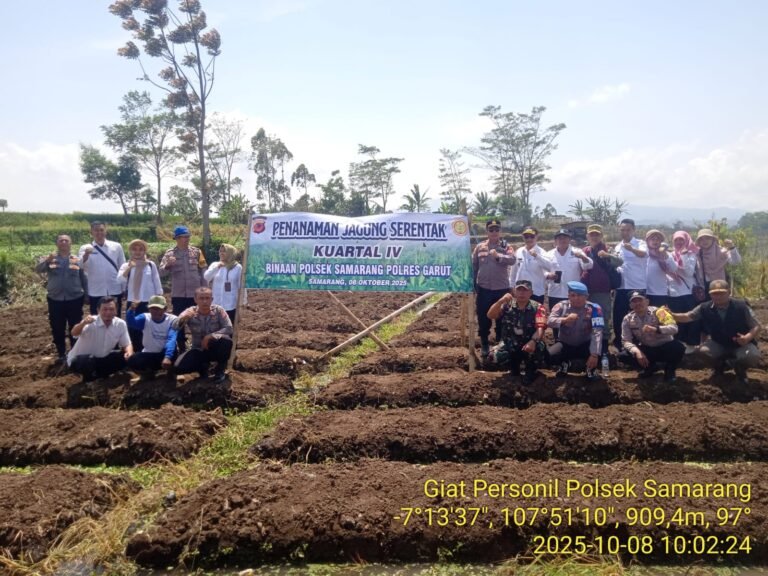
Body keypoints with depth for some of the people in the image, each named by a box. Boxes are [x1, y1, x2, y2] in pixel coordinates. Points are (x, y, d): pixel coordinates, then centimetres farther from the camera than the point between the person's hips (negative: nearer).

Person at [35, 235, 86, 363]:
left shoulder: (77, 260, 3)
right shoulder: (50, 259, 2)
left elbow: (83, 279, 6)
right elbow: (38, 270, -14)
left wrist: (86, 295, 5)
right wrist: (47, 261, -33)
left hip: (74, 300, -1)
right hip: (55, 300, 1)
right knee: (57, 329, 9)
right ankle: (61, 353, 24)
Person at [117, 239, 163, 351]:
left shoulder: (151, 265, 1)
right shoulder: (126, 266, 0)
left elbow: (157, 283, 5)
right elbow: (120, 280, -17)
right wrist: (129, 267, -30)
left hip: (149, 303, 0)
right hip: (132, 304, 1)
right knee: (133, 332, 7)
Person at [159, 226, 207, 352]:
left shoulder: (196, 252, 2)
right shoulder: (169, 253, -1)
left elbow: (203, 272, 4)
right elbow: (162, 272, -9)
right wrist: (168, 265, -30)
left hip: (195, 294, 0)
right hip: (178, 295, 0)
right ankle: (182, 347, 21)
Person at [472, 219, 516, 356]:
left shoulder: (506, 246, -1)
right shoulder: (480, 247, 4)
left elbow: (512, 260, -20)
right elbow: (473, 266, 8)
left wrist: (498, 256, -35)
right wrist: (473, 285, 5)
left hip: (502, 288, -1)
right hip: (483, 288, 1)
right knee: (483, 317, 7)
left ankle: (500, 343, 26)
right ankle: (484, 344, 23)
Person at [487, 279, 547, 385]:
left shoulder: (538, 308, -9)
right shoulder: (507, 305, -3)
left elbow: (540, 328, -23)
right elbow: (490, 316, -13)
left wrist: (533, 341, -44)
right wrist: (501, 301, -28)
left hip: (528, 345, -2)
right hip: (510, 346, 2)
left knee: (537, 347, -36)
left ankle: (530, 371, -2)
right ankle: (514, 366, 13)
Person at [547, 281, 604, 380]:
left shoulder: (593, 308, -16)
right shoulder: (561, 306, -9)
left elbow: (597, 333, -24)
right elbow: (549, 322, -21)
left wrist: (594, 355, -36)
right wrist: (565, 319, -40)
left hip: (584, 345, -2)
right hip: (565, 345, 2)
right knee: (548, 355, -26)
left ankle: (591, 367, 5)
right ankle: (565, 364, 12)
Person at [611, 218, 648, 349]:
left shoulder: (640, 243, -5)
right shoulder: (617, 247, 13)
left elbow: (643, 254, -28)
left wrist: (632, 249, -50)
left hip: (637, 287, -5)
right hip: (621, 288, 5)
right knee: (618, 317, 7)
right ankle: (619, 344, 19)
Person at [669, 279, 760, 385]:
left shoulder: (741, 306, -20)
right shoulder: (705, 308, -13)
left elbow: (756, 326, -13)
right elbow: (688, 316, -13)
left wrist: (748, 337, -35)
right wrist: (671, 315, -35)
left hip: (742, 344, -2)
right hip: (719, 344, 2)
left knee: (753, 357, -35)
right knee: (701, 351, -27)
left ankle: (740, 369, 7)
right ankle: (720, 365, 11)